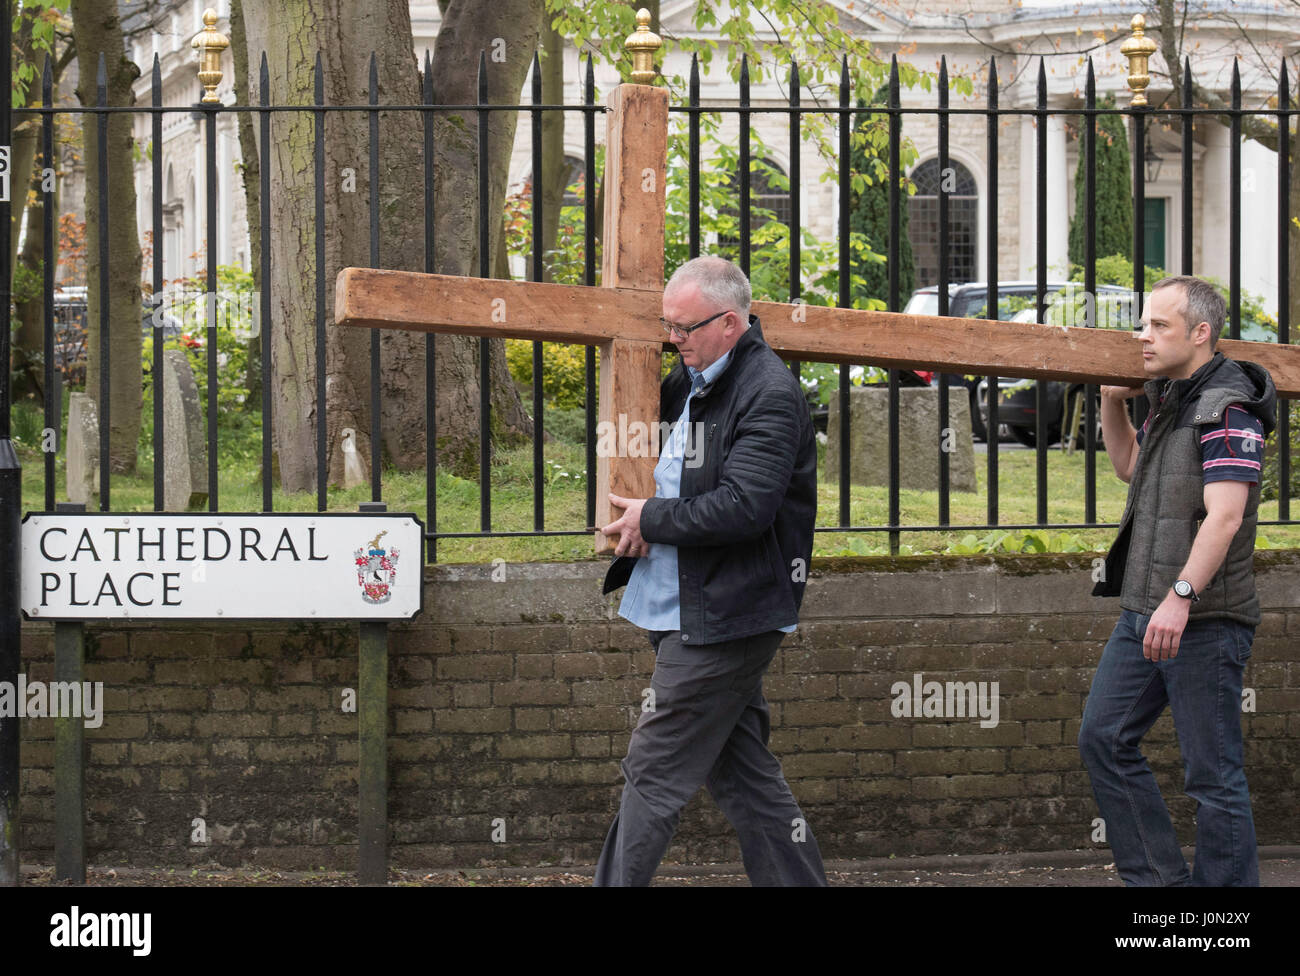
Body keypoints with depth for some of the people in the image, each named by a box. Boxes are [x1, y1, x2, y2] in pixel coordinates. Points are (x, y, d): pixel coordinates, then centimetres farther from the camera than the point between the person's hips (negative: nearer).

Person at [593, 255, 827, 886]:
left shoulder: (770, 396, -16)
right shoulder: (700, 379, 14)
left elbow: (741, 508, -25)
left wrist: (652, 519, -14)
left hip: (719, 620, -10)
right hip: (700, 614, 10)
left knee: (653, 774, -6)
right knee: (743, 776, 11)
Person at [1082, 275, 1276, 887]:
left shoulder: (1226, 410, -14)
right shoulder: (1172, 405, 16)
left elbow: (1225, 516, -25)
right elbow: (1129, 466, 35)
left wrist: (1182, 595, -34)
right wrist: (1111, 402, 20)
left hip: (1204, 621, -10)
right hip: (1143, 614, 10)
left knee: (1212, 772, -5)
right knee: (1103, 739, 9)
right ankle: (1160, 879, 14)